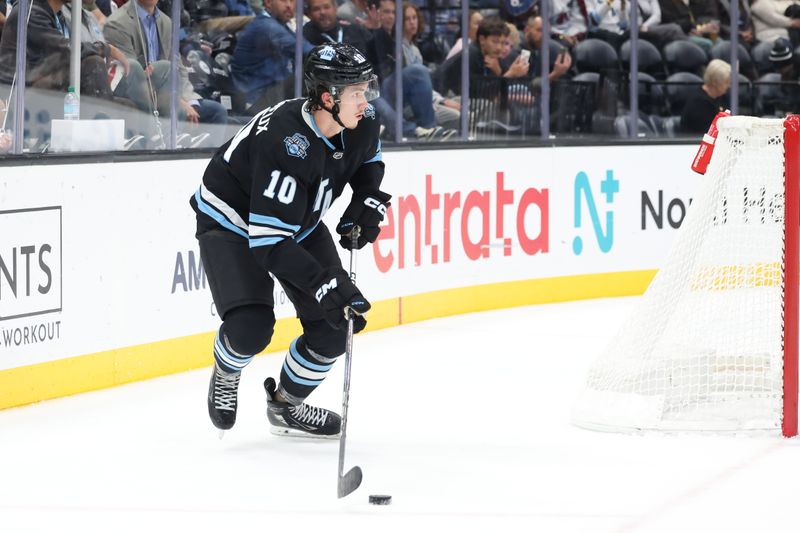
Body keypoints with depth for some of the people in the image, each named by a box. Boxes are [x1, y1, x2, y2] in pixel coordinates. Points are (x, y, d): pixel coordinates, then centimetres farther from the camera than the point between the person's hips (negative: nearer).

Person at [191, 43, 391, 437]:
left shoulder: (360, 124, -16)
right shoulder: (286, 143, -39)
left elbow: (369, 159, 14)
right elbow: (268, 240, -39)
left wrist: (368, 202, -4)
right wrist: (326, 286, -43)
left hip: (300, 223, 7)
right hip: (232, 222, -7)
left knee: (333, 326, -4)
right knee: (251, 326, -25)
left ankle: (285, 405, 22)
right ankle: (225, 374, 12)